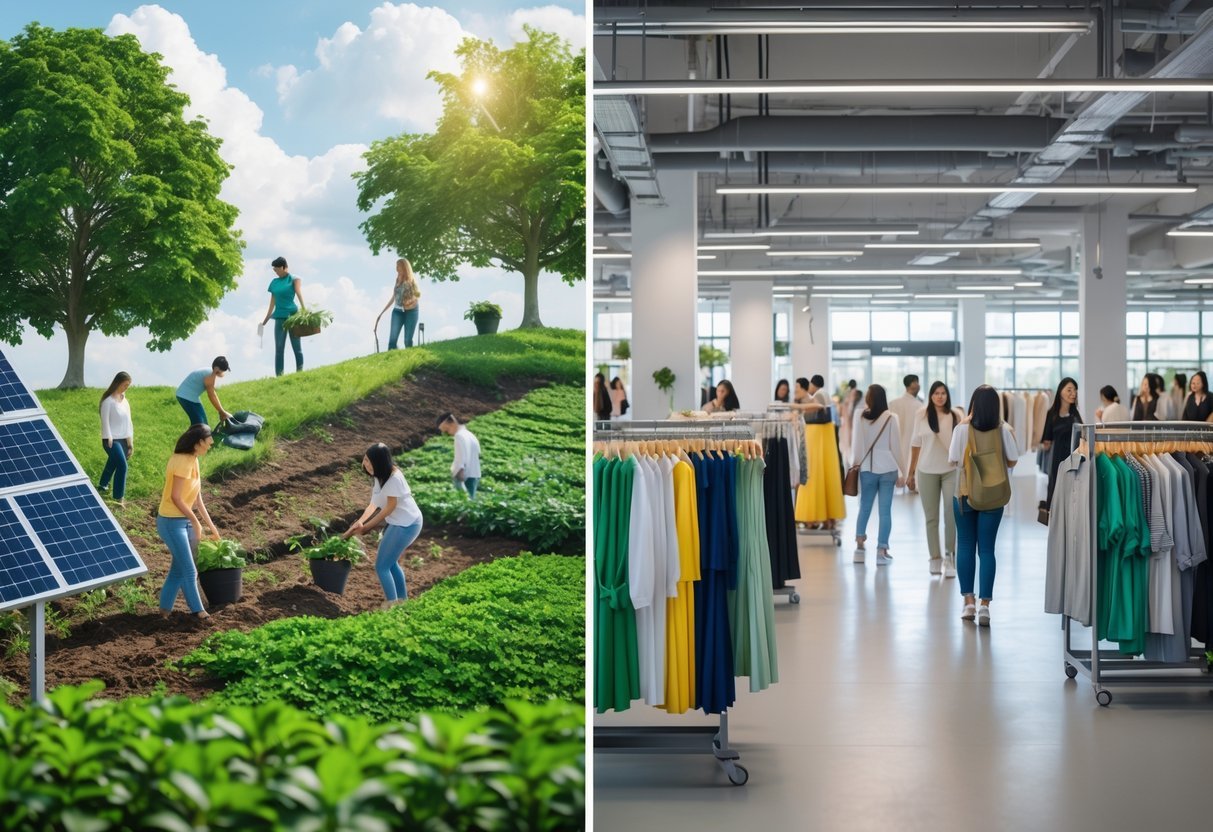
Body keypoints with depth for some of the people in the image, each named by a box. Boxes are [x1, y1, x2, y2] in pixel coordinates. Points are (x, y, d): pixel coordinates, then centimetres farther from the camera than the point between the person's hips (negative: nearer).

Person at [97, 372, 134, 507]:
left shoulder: (124, 400, 11)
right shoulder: (108, 400, -11)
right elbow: (105, 421, -14)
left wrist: (130, 441, 13)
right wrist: (110, 440, -18)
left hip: (123, 439, 7)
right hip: (112, 440, -7)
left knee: (112, 464, 18)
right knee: (122, 465, -19)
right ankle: (118, 498, -15)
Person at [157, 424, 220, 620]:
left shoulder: (192, 460, 7)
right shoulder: (183, 461, -21)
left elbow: (197, 497, 12)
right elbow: (176, 497, -22)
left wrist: (210, 525, 14)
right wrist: (195, 522, -16)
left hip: (184, 521, 9)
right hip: (172, 522, -9)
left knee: (180, 567, 15)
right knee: (189, 570, -1)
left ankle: (165, 608, 24)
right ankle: (197, 610, 9)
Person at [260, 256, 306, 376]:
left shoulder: (293, 279, 1)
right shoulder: (274, 283, 13)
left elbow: (299, 293, -15)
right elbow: (272, 304, 17)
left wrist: (304, 308, -32)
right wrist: (265, 321, 19)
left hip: (293, 315, -4)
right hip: (279, 317, 4)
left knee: (296, 347, 1)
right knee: (278, 348, 0)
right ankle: (279, 375, 0)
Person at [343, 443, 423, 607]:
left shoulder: (393, 478, -24)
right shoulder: (378, 476, 4)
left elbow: (390, 507, -19)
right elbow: (374, 504, 1)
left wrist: (366, 527, -13)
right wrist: (361, 521, -14)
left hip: (406, 525, -9)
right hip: (399, 522, 9)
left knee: (382, 566, -2)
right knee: (390, 562, 21)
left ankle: (392, 604, 7)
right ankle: (402, 599, 32)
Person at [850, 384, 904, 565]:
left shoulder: (861, 418, -2)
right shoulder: (891, 418, -4)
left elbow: (856, 446, -1)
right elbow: (896, 446, -2)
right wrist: (902, 472, 4)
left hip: (867, 469, 1)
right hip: (887, 469, -1)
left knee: (864, 508, 13)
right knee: (885, 510, 2)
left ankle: (859, 546, 12)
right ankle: (882, 551, 1)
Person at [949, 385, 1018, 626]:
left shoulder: (962, 428, -10)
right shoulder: (1003, 429, -6)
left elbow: (953, 459, -4)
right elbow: (1012, 460, 0)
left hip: (965, 493, -1)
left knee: (965, 546, 12)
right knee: (987, 549, 4)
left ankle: (969, 601, 12)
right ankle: (984, 604, -2)